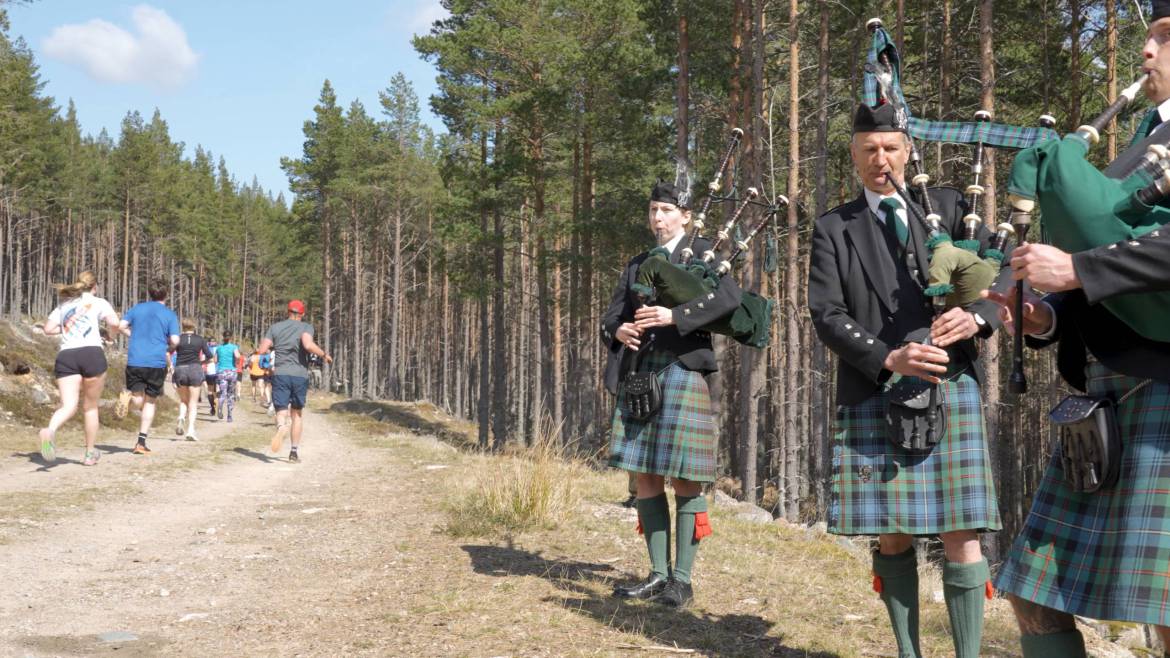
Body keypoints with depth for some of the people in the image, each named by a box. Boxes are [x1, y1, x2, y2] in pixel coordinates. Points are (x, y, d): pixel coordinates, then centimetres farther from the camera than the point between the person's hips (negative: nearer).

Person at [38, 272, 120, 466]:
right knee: (90, 407, 11)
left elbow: (48, 329, 13)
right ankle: (90, 453, 17)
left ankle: (50, 430, -39)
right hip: (92, 353, -2)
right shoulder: (98, 302, 10)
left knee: (68, 406, -7)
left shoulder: (64, 305, 21)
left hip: (65, 355, 3)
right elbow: (114, 323, -3)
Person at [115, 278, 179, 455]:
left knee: (139, 401, 10)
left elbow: (121, 326, 0)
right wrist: (168, 346, 14)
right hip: (157, 363, -2)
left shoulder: (138, 308, 10)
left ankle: (128, 397, -27)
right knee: (150, 402, 10)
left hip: (134, 361, 2)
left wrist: (135, 336, 17)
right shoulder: (170, 315, 1)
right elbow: (175, 340, -8)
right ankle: (141, 443, 5)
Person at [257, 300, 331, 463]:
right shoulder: (306, 327, 0)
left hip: (280, 374, 1)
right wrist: (324, 354, -6)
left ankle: (281, 427, -39)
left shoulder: (275, 327, 9)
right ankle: (294, 452, 14)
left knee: (281, 411, -2)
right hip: (300, 375, -1)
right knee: (297, 414, 14)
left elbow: (262, 350, 2)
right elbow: (308, 345, -20)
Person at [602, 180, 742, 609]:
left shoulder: (701, 252, 3)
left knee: (684, 479, -4)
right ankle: (658, 574, 13)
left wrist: (674, 315, -23)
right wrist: (619, 330, -10)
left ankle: (682, 579, 2)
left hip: (683, 369, -6)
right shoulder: (638, 264, 20)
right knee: (645, 476, 6)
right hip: (639, 373, 6)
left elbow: (729, 297, -14)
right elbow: (612, 315, 14)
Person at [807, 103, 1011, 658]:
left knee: (961, 536, -3)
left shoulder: (948, 206, 13)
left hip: (952, 391, 0)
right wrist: (888, 358, -17)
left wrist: (975, 317, -15)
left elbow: (1003, 273, 7)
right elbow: (827, 315, -1)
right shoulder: (834, 229, 9)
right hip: (874, 399, 0)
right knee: (892, 538, 5)